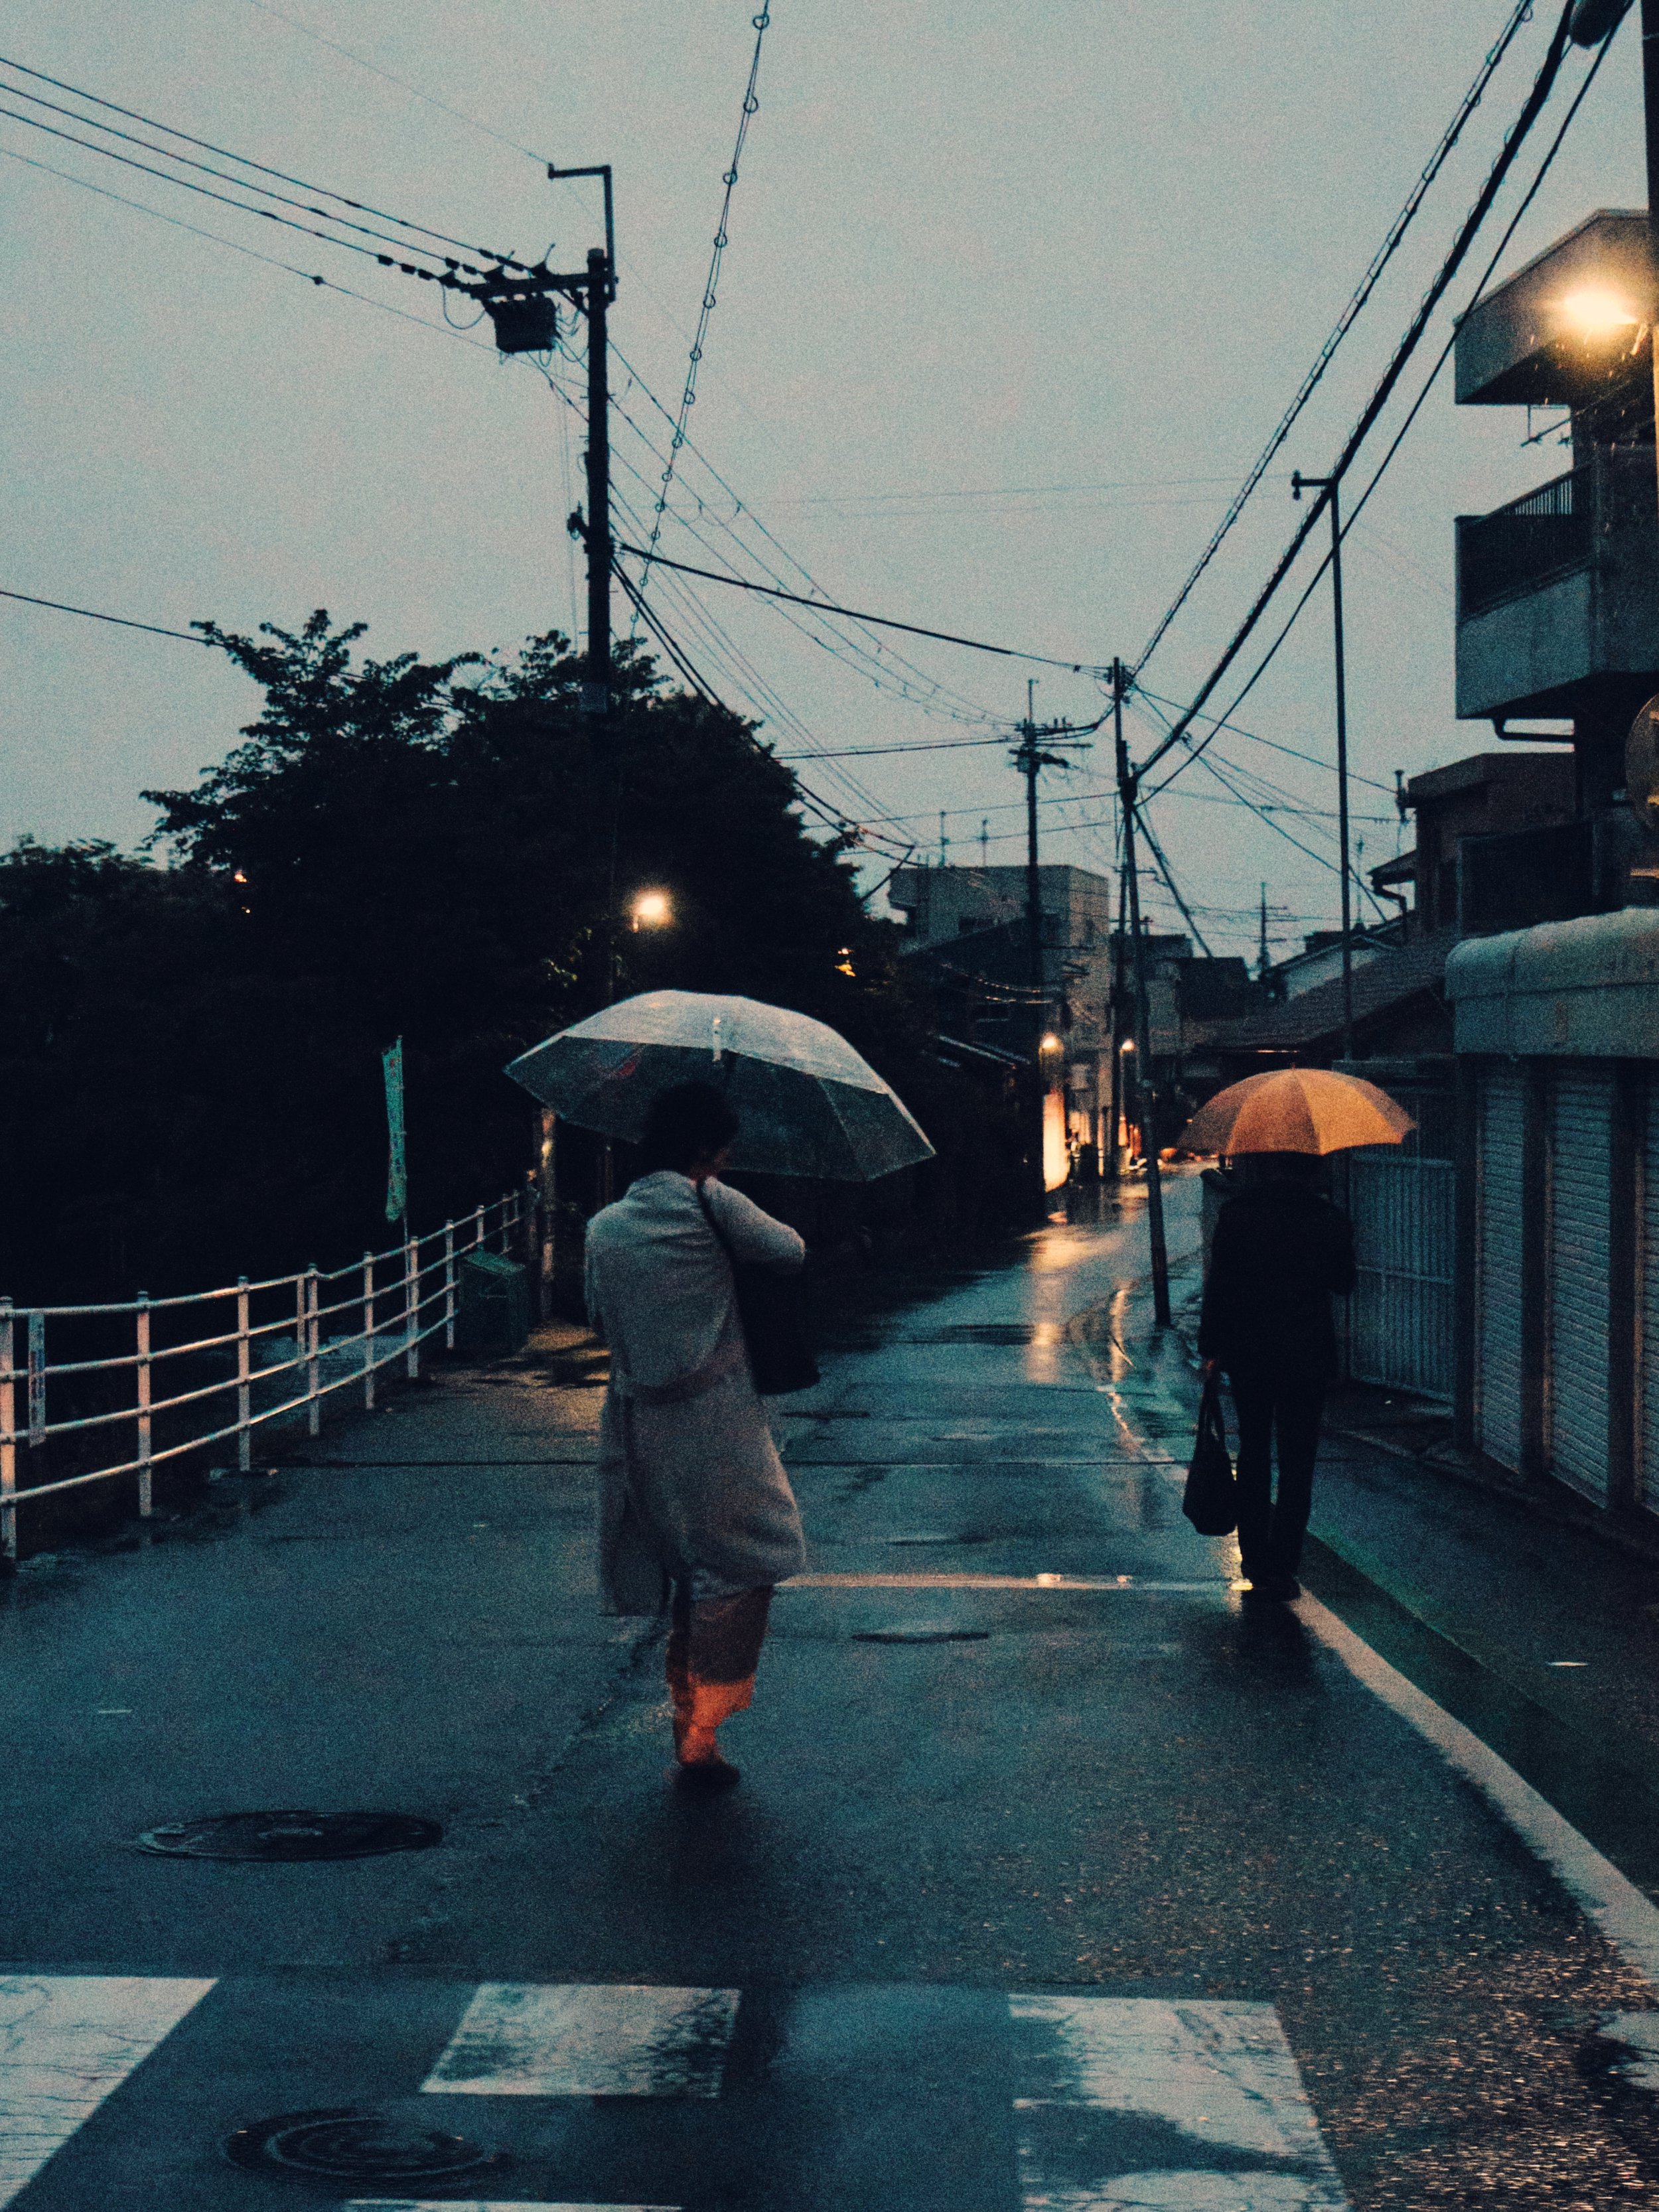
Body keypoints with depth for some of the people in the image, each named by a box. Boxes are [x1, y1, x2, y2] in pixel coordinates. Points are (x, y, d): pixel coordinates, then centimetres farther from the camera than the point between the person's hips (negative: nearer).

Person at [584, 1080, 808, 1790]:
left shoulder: (605, 1227, 7)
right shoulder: (712, 1205, -7)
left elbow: (599, 1319, 14)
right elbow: (791, 1250, 2)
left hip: (639, 1426, 6)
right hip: (717, 1424, -6)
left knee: (687, 1576, 18)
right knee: (736, 1572, 2)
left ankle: (687, 1726, 21)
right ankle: (700, 1739, -3)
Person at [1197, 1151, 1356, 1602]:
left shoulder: (1236, 1213, -7)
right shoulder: (1331, 1220, -7)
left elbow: (1218, 1285, -5)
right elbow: (1344, 1284, 7)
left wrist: (1211, 1349, 2)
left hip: (1248, 1354, 1)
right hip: (1308, 1356, -1)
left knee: (1253, 1455, 15)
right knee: (1297, 1463, 6)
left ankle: (1255, 1561, 19)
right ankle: (1281, 1568, 3)